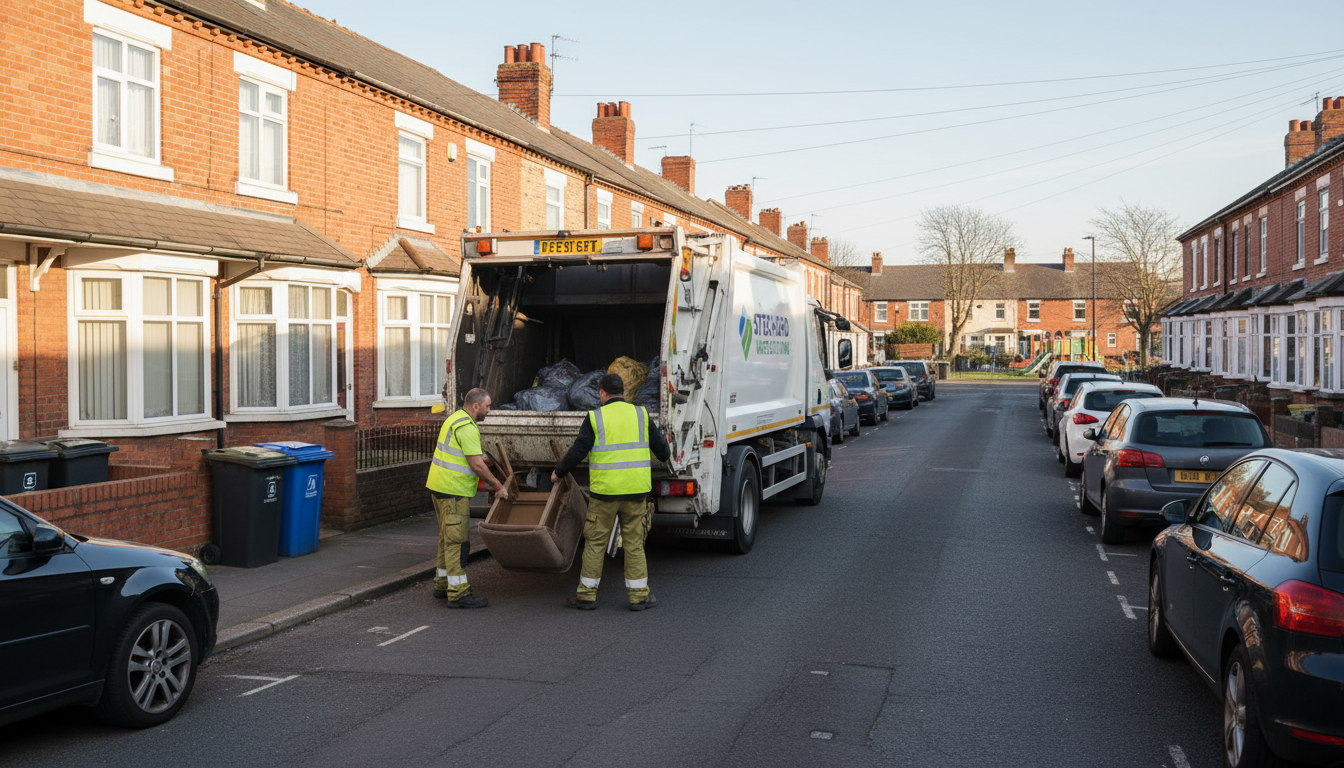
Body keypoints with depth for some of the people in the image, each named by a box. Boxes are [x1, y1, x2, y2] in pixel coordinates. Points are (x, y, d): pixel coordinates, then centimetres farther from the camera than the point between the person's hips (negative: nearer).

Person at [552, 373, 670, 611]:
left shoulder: (595, 418, -3)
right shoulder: (641, 415, 5)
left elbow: (577, 452, -4)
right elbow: (661, 449, 11)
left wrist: (559, 472, 12)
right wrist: (666, 456, 35)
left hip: (604, 492, -2)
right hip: (636, 491, 2)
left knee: (595, 542, 7)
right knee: (634, 543, 9)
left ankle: (587, 594, 12)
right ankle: (639, 596, 11)